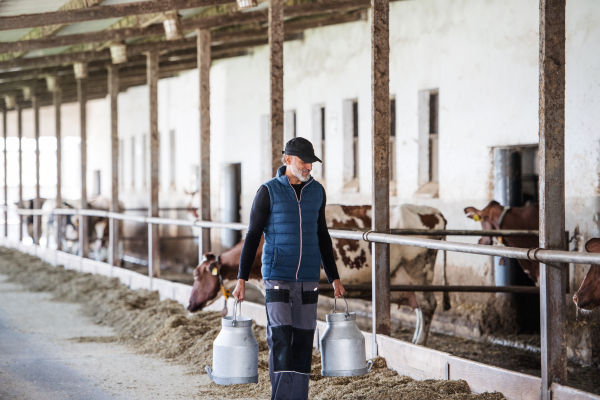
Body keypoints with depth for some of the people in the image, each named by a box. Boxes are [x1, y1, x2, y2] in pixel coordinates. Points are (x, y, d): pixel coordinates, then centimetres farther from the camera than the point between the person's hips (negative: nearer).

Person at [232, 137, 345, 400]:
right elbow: (253, 236, -3)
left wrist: (334, 277, 18)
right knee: (280, 340, -11)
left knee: (303, 340, 3)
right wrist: (241, 279, -8)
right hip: (277, 278, -4)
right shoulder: (268, 192, -6)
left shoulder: (317, 191, 7)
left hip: (308, 279, 4)